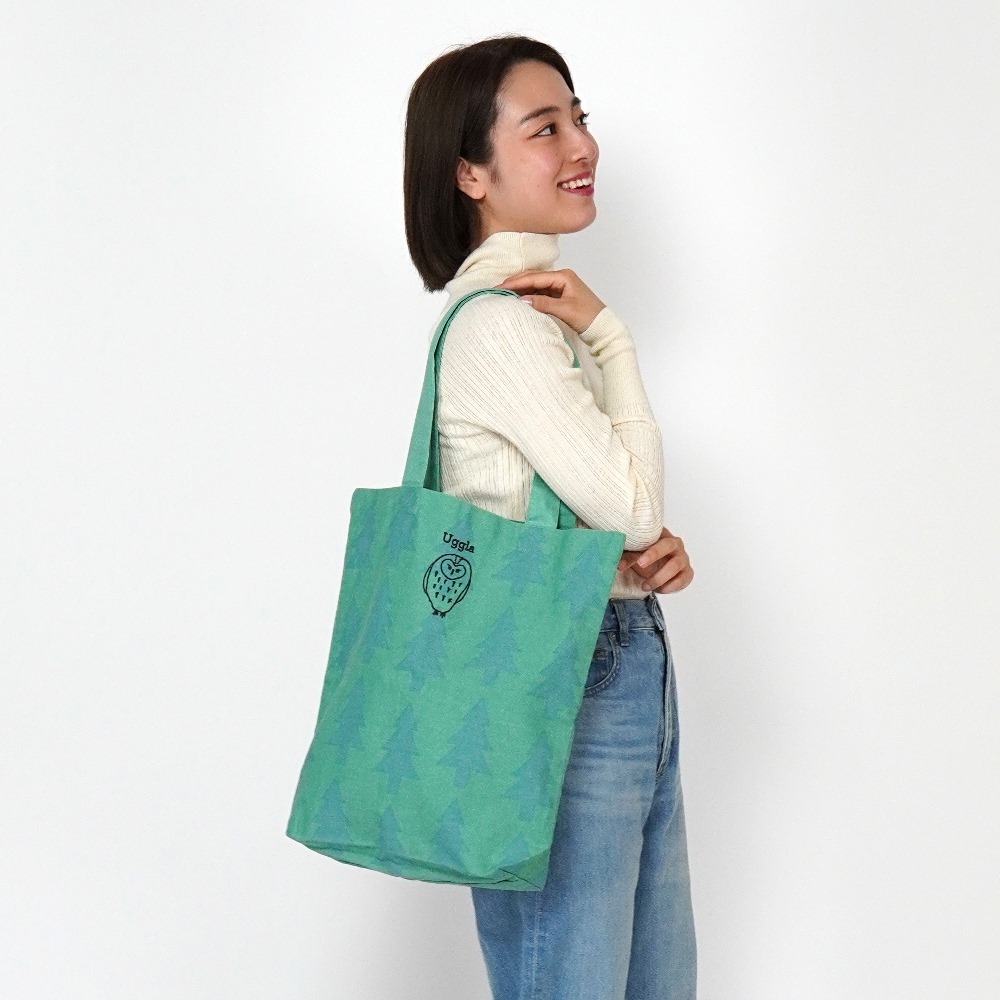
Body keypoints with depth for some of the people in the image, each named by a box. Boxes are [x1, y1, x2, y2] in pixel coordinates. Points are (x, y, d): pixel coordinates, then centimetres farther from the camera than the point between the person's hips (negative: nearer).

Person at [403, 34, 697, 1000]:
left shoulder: (543, 307, 13)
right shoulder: (498, 322, -18)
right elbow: (630, 503, -17)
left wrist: (655, 549, -4)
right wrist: (609, 335, -10)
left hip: (627, 674, 10)